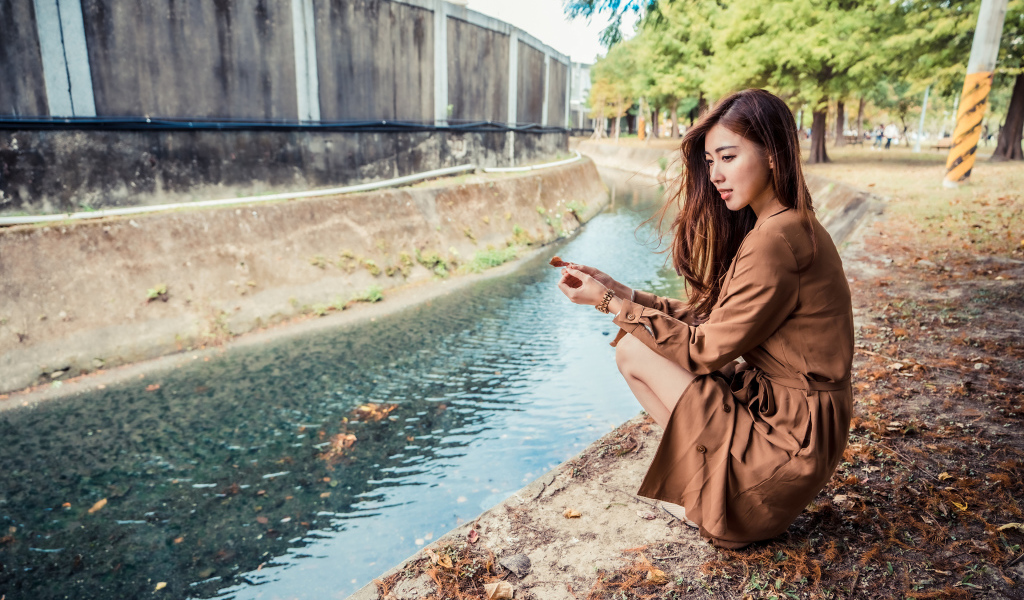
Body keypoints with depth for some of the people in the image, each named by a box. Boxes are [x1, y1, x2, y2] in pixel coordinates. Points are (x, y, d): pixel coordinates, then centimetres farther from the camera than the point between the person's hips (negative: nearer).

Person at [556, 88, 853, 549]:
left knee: (633, 351, -9)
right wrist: (620, 292, 1)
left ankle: (718, 498, 5)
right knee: (636, 338, 9)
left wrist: (613, 304, -12)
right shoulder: (790, 225, 8)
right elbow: (711, 318, 7)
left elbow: (707, 349, -18)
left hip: (789, 436, -9)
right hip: (789, 412, 9)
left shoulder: (775, 239, -23)